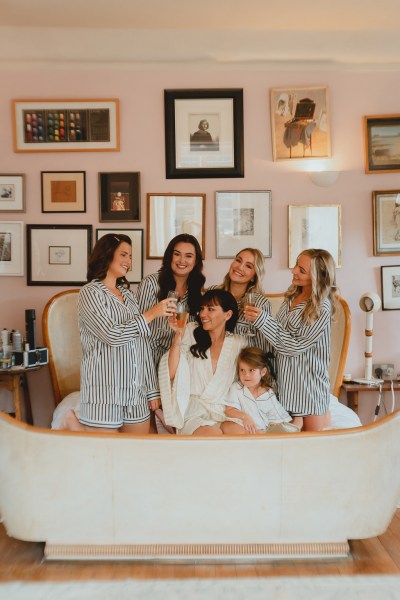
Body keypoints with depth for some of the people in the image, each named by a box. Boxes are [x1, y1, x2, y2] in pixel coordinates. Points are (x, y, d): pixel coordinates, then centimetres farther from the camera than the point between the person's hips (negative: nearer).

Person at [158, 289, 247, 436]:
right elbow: (171, 374, -5)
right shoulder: (191, 332, 3)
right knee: (213, 434, -32)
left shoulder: (239, 343, 8)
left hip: (224, 412, 3)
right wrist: (178, 335, -11)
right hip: (193, 413, -2)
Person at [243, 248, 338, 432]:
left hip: (309, 378, -7)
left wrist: (262, 319, -20)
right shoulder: (292, 296, 4)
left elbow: (294, 346, -19)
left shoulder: (321, 308, -18)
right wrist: (258, 318, 3)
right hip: (286, 377, 7)